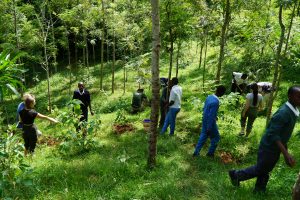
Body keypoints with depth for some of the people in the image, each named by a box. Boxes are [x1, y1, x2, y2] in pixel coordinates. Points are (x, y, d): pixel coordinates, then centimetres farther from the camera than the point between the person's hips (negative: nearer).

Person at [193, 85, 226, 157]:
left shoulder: (209, 97, -3)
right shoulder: (216, 102, -29)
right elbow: (211, 116, -27)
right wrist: (209, 128, -20)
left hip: (205, 121, 8)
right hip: (210, 122, -8)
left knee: (203, 136, 19)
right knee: (215, 138, 15)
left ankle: (196, 152, 25)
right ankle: (210, 153, 28)